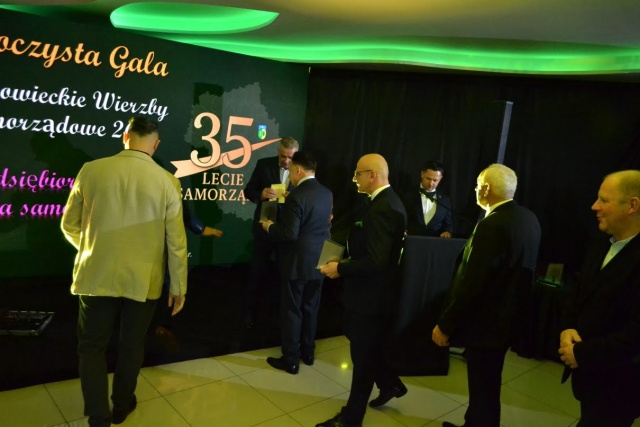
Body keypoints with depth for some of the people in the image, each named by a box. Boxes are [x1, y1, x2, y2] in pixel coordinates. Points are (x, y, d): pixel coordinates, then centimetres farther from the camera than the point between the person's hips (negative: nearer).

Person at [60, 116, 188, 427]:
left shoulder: (91, 170, -8)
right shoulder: (167, 181, -10)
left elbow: (69, 225, 3)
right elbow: (176, 241, -6)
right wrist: (179, 286, 5)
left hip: (97, 276, 0)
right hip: (143, 280, 1)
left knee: (91, 347, 15)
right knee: (131, 346, 19)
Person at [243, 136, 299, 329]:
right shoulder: (264, 164, -6)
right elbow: (248, 191, -4)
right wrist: (261, 194, -26)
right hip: (265, 226, 0)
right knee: (257, 270, 11)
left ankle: (276, 311, 34)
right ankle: (250, 311, 27)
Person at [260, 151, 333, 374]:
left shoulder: (297, 196, -21)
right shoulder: (327, 194, 4)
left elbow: (289, 234, -23)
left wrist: (270, 226, -4)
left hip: (297, 262, -7)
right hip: (319, 261, 8)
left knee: (291, 310, 5)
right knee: (310, 308, 18)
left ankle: (290, 359, 15)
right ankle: (308, 352, 31)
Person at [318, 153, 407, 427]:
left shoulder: (381, 209, -26)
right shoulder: (388, 201, 7)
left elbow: (375, 261, -30)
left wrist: (340, 269, -19)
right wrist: (345, 260, 7)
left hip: (371, 294, -10)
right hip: (375, 291, 10)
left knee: (363, 356, 6)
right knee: (369, 348, 26)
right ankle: (390, 384, 46)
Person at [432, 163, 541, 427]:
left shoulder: (492, 226, -27)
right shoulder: (528, 219, 1)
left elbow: (470, 284, -27)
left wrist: (445, 325, -17)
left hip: (485, 322, -9)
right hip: (507, 317, 9)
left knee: (483, 389, 9)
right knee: (485, 384, 24)